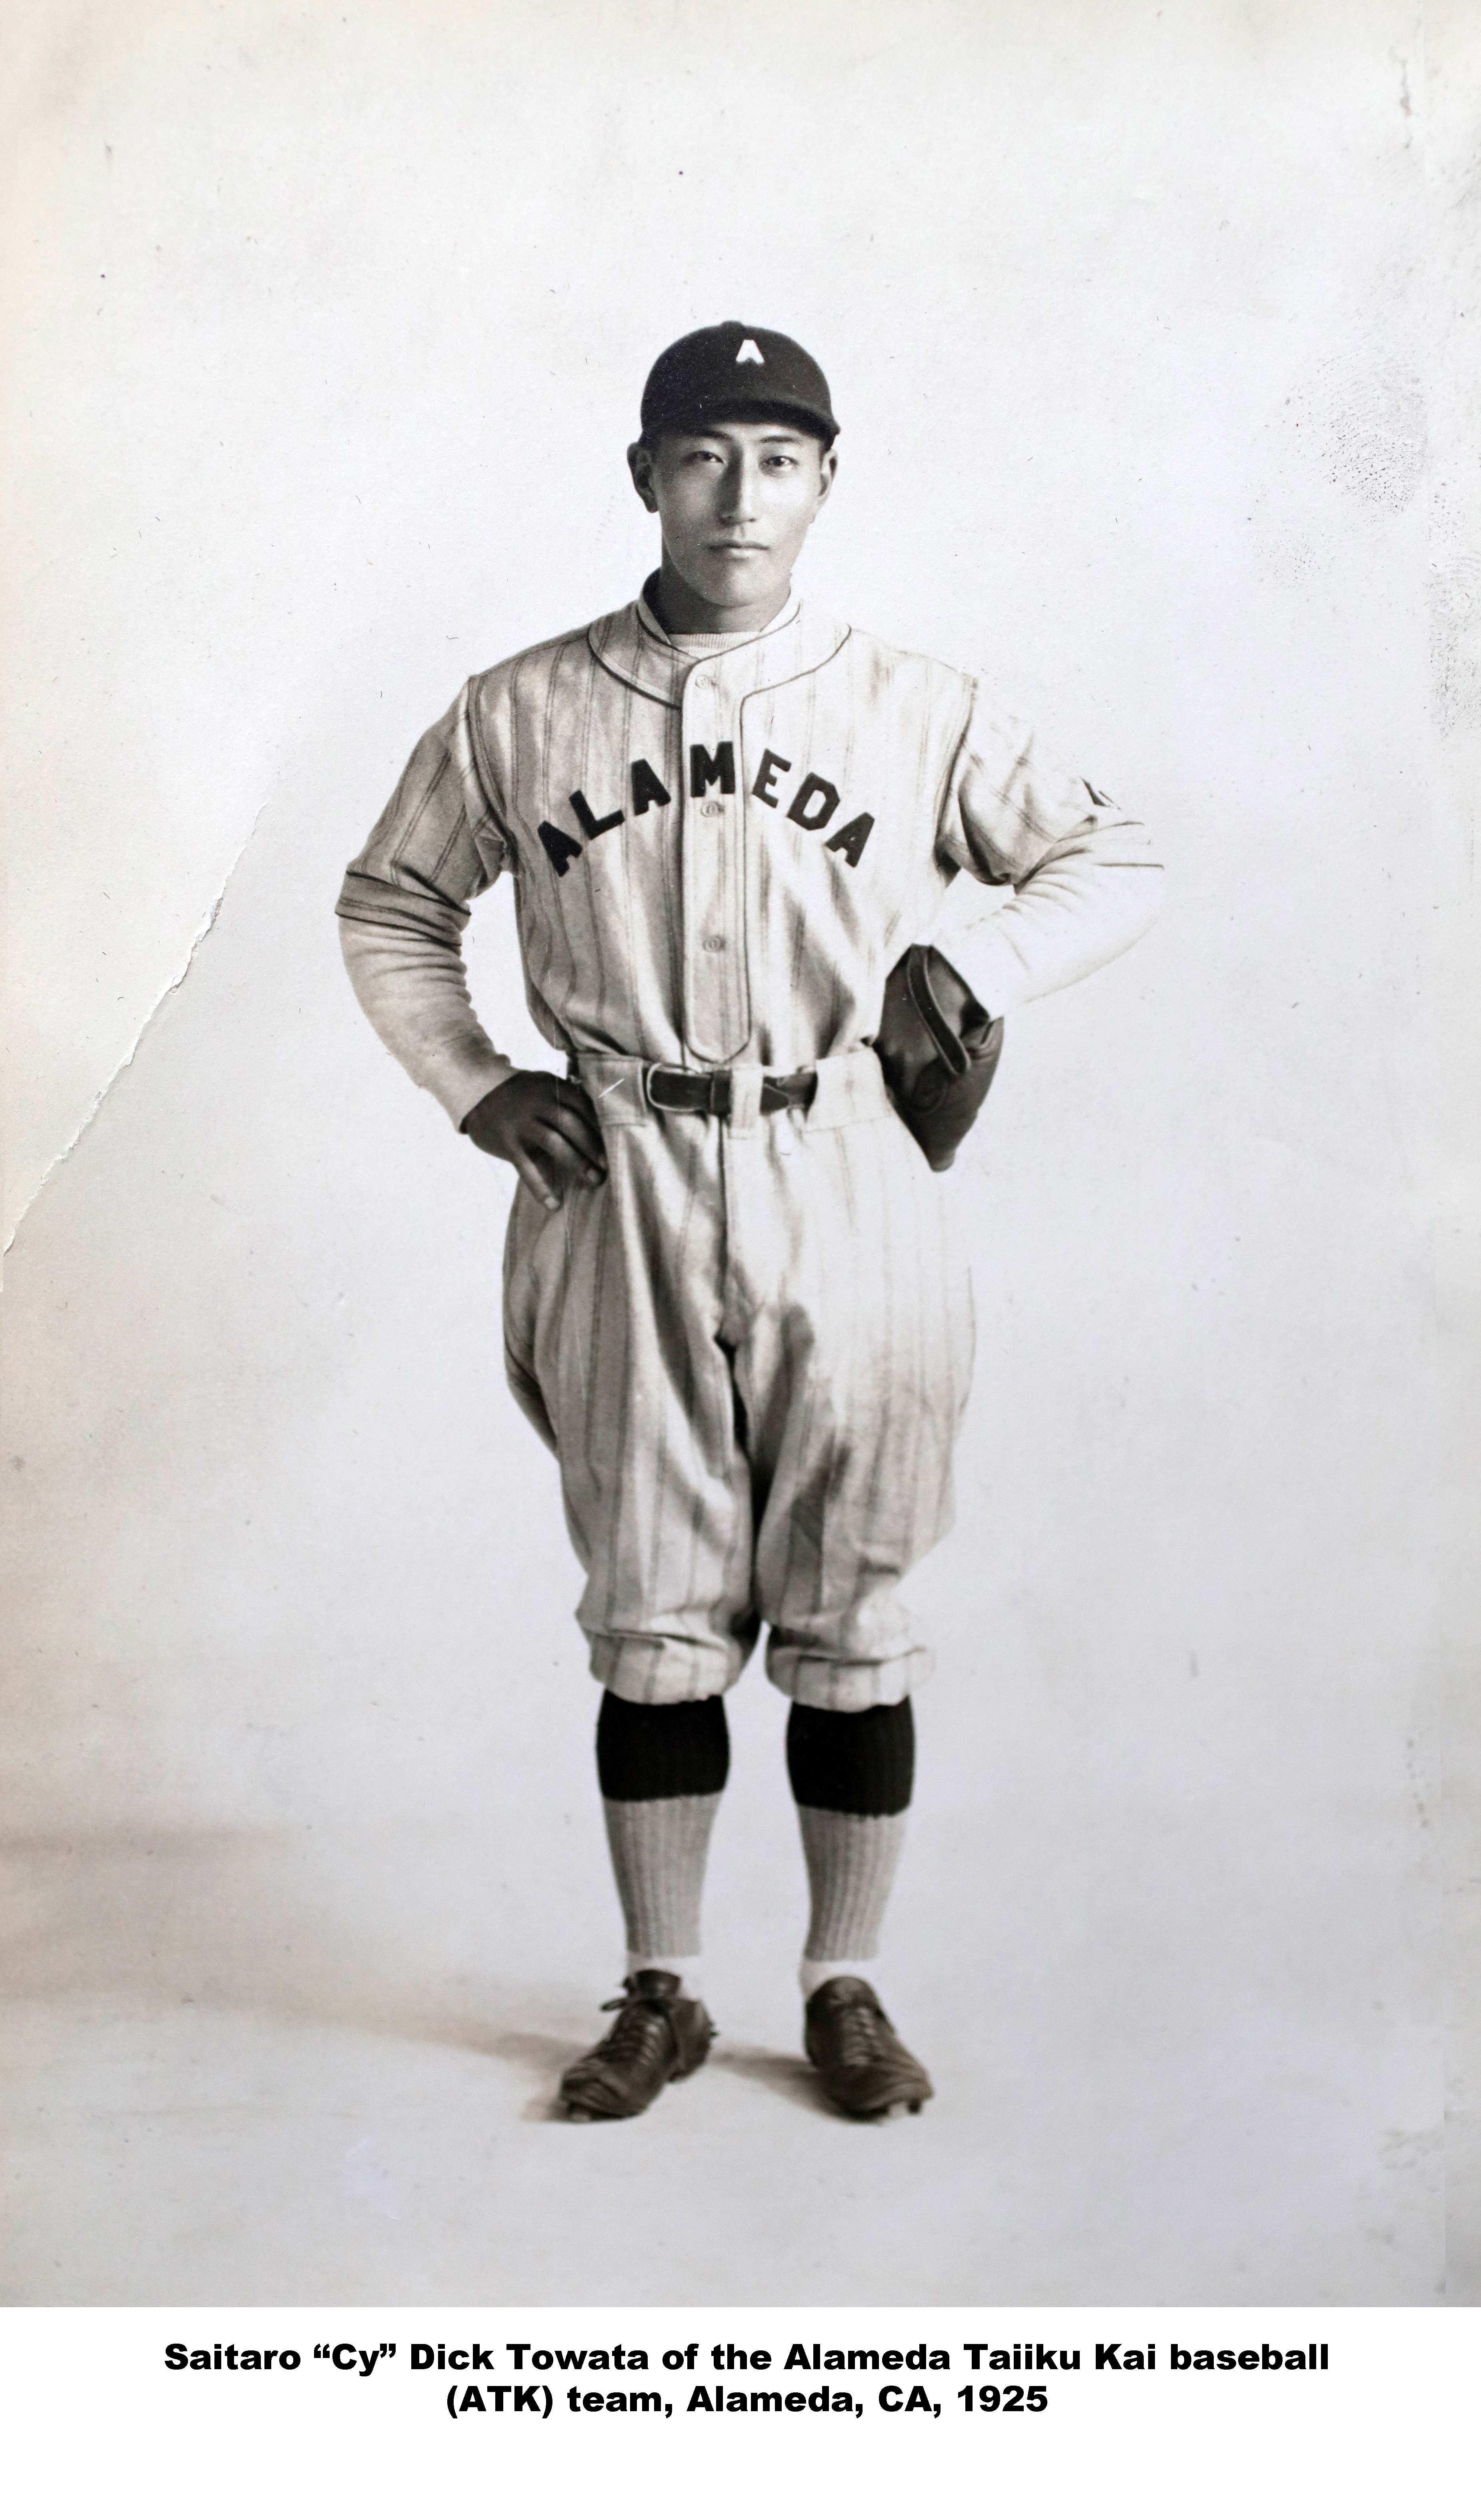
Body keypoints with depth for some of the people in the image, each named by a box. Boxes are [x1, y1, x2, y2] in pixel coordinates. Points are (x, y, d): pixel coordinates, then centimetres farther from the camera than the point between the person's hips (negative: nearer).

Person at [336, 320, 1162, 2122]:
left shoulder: (912, 712, 2)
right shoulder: (520, 715, 4)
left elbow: (1113, 866, 12)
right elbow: (388, 907, 17)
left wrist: (969, 969, -4)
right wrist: (474, 1089, 5)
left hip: (851, 1199, 0)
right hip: (621, 1207, 1)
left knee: (848, 1621, 7)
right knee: (653, 1621, 8)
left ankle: (845, 1988, 23)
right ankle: (661, 1992, 23)